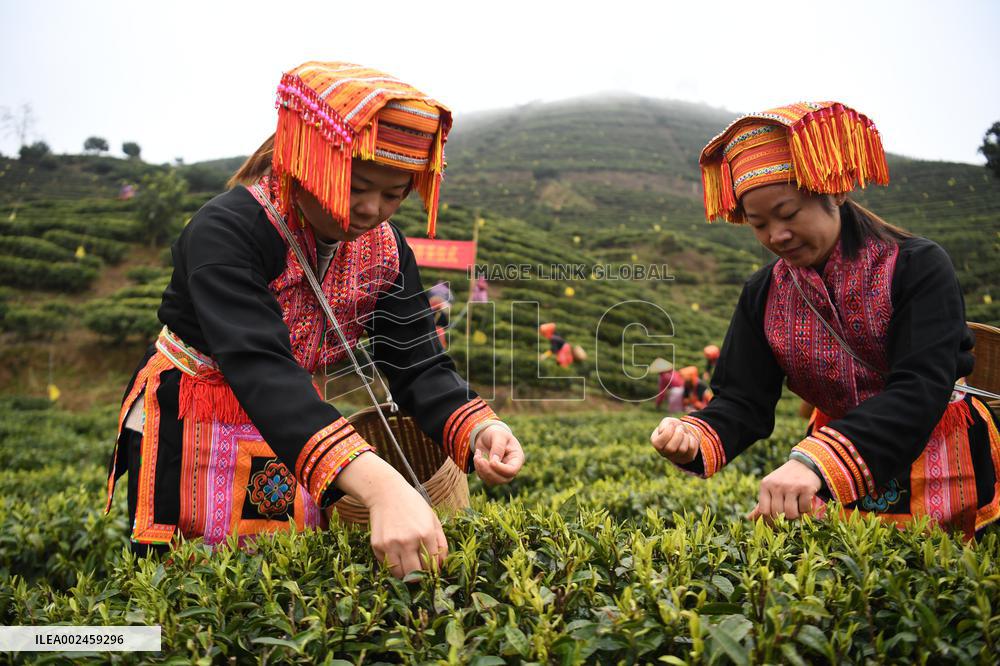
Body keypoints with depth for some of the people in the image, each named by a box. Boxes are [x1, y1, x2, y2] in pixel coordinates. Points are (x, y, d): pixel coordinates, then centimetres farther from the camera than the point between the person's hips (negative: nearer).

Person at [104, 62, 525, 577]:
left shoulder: (385, 251, -7)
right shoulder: (225, 232, -27)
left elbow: (418, 367, -11)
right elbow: (261, 370, -42)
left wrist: (479, 429, -34)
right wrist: (380, 486, -56)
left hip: (295, 433, 5)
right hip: (191, 440, -5)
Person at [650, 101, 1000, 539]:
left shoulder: (917, 267, -16)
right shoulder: (763, 296, -3)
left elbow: (920, 389, -29)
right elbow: (743, 401, -7)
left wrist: (815, 461, -45)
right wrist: (695, 439, -31)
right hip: (834, 486, 3)